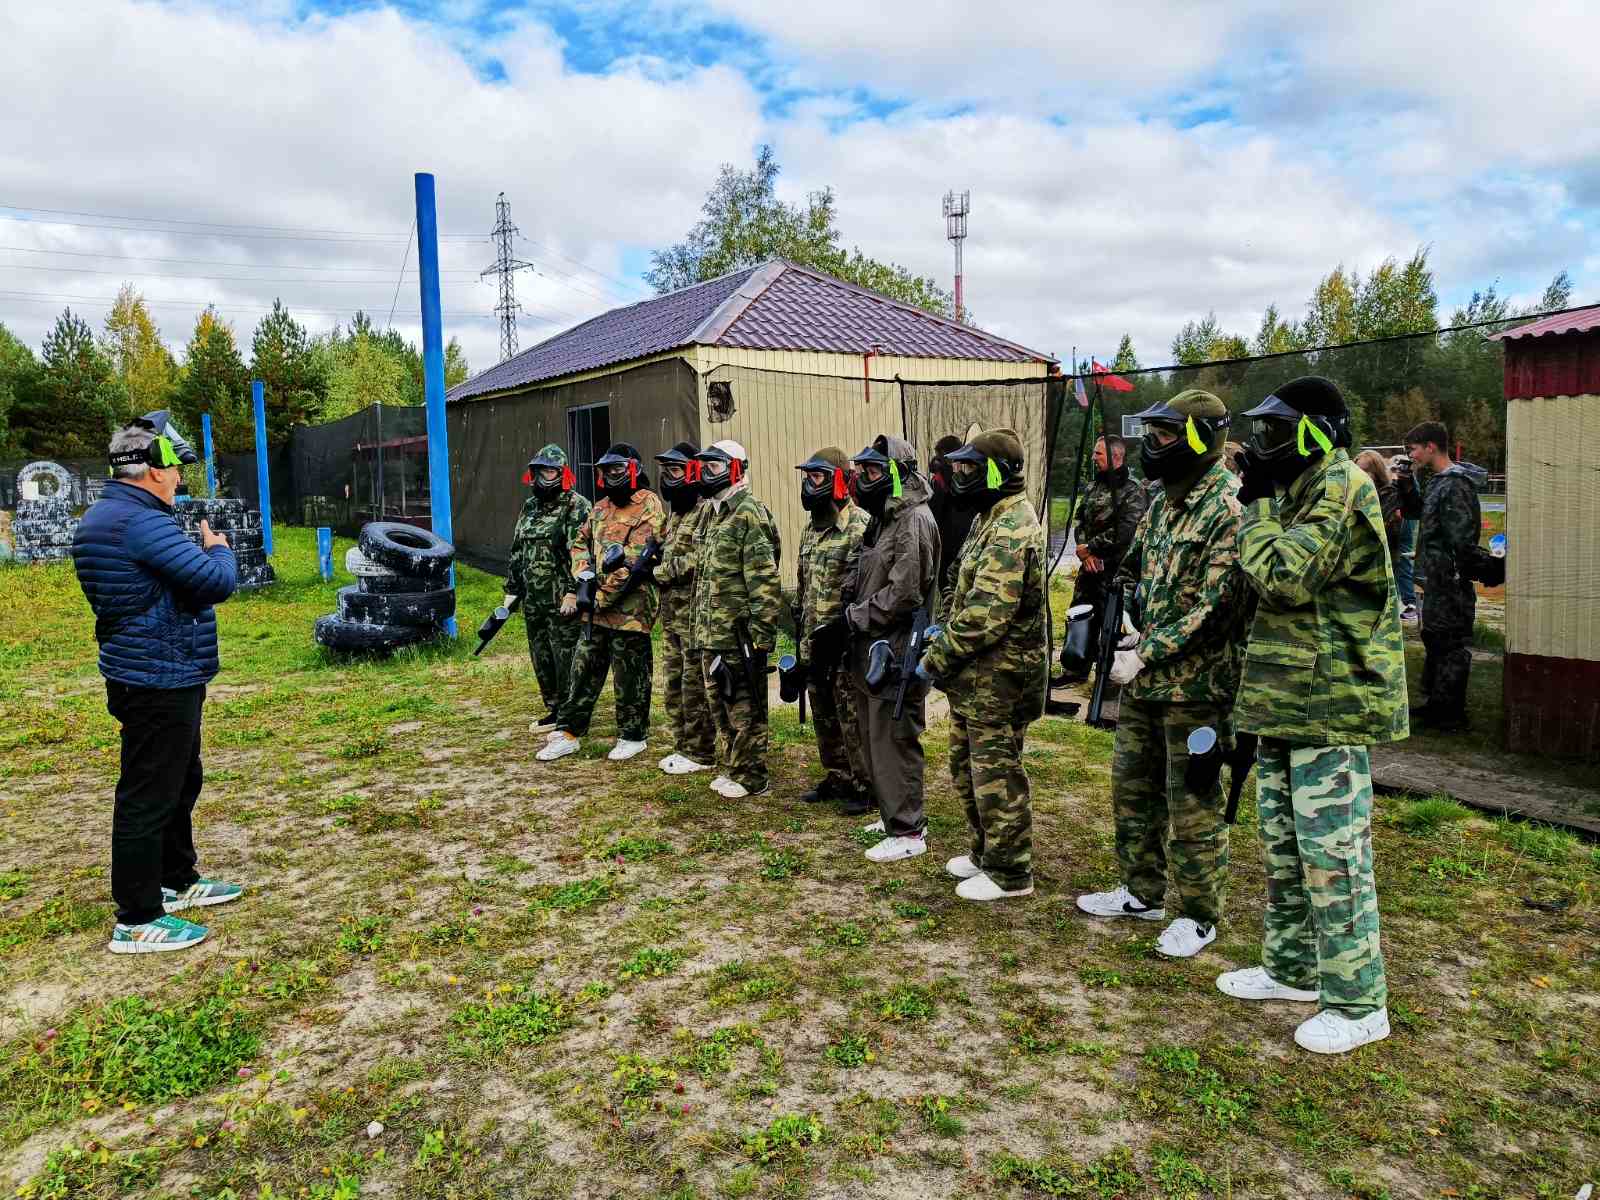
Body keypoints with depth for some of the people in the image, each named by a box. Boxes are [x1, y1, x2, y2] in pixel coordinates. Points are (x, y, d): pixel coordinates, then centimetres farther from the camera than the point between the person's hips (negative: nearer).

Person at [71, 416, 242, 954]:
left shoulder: (103, 515, 11)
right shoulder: (142, 522, -23)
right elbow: (215, 583, -24)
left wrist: (197, 548, 9)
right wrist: (218, 548, -4)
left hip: (151, 677, 11)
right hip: (159, 682, -11)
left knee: (181, 782, 22)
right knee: (148, 797, -2)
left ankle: (178, 881, 36)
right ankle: (136, 921, 8)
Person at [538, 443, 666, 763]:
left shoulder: (649, 506, -11)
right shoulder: (602, 506, 14)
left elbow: (633, 563, -18)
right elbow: (581, 543, 18)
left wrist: (600, 599, -16)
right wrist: (581, 580, -1)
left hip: (631, 607, -7)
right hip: (596, 605, 8)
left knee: (630, 676, 4)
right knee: (583, 669, 12)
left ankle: (632, 736, 18)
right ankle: (569, 733, 22)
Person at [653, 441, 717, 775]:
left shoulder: (706, 510, -13)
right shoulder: (676, 511, 17)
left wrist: (661, 570, -15)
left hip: (695, 614, -10)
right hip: (672, 613, 10)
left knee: (695, 685, -2)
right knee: (675, 684, 15)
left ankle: (700, 754, 8)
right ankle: (683, 746, 26)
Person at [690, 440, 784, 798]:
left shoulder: (749, 515, -15)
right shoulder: (711, 514, 15)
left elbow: (765, 583, -19)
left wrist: (761, 637, -21)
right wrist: (700, 629, 20)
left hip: (738, 635, -9)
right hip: (710, 635, 9)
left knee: (744, 708, 2)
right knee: (720, 705, 18)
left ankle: (751, 778, 14)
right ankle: (729, 768, 31)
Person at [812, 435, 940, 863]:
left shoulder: (914, 522, -16)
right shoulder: (883, 518, 15)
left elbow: (902, 596, -22)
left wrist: (849, 621, -16)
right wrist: (840, 623, 2)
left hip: (895, 658, -10)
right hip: (871, 653, 10)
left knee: (894, 743, -2)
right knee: (875, 739, 17)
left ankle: (907, 832, 8)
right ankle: (894, 814, 31)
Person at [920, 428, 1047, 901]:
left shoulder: (1010, 529, -21)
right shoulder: (993, 518, 13)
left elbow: (985, 615, -27)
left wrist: (936, 661, -19)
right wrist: (944, 629, 7)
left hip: (996, 676, -10)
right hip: (976, 674, 10)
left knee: (995, 773, 1)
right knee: (967, 766, 20)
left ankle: (1010, 873, 15)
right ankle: (986, 851, 35)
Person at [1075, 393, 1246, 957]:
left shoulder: (1228, 509, -16)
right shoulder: (1164, 503, 12)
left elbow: (1213, 604, -21)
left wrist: (1146, 654, -20)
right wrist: (1130, 629, 3)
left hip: (1194, 683, -9)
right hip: (1143, 679, 9)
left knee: (1191, 803, 3)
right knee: (1132, 787, 18)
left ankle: (1199, 915, 19)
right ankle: (1142, 891, 34)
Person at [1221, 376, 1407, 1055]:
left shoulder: (1341, 488, -15)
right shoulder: (1303, 489, 17)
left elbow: (1282, 578, -22)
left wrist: (1257, 506, -13)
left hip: (1330, 700, -10)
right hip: (1285, 700, 11)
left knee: (1331, 851, -4)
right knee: (1283, 843, 17)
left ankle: (1357, 1002, 7)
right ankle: (1293, 968, 31)